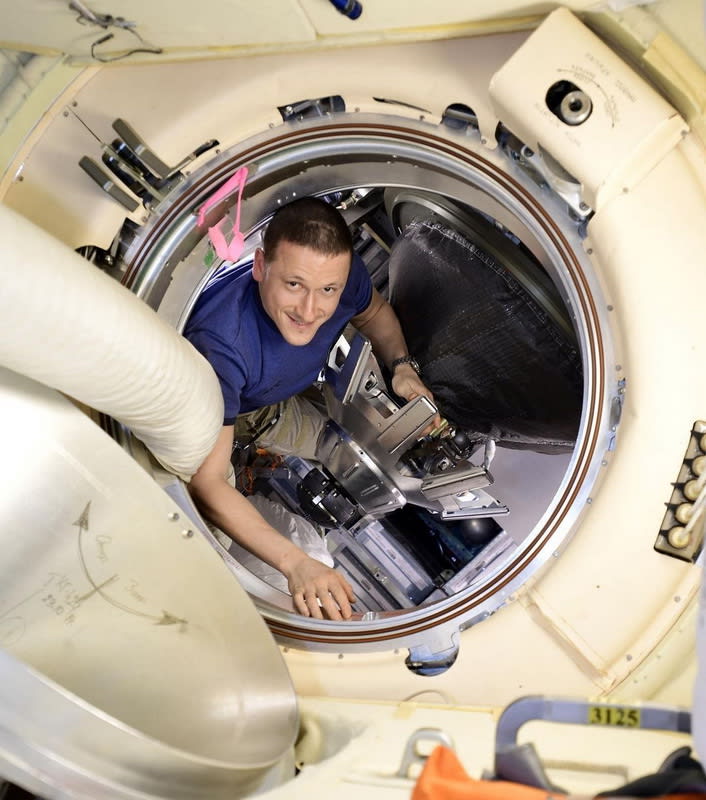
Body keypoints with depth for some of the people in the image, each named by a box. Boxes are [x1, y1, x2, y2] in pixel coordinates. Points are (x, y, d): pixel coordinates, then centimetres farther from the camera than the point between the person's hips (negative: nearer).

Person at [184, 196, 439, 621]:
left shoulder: (344, 276, -26)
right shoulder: (219, 346, -45)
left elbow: (374, 312, 2)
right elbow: (207, 483, -44)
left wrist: (402, 365, -19)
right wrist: (296, 563, -53)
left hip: (280, 406, 5)